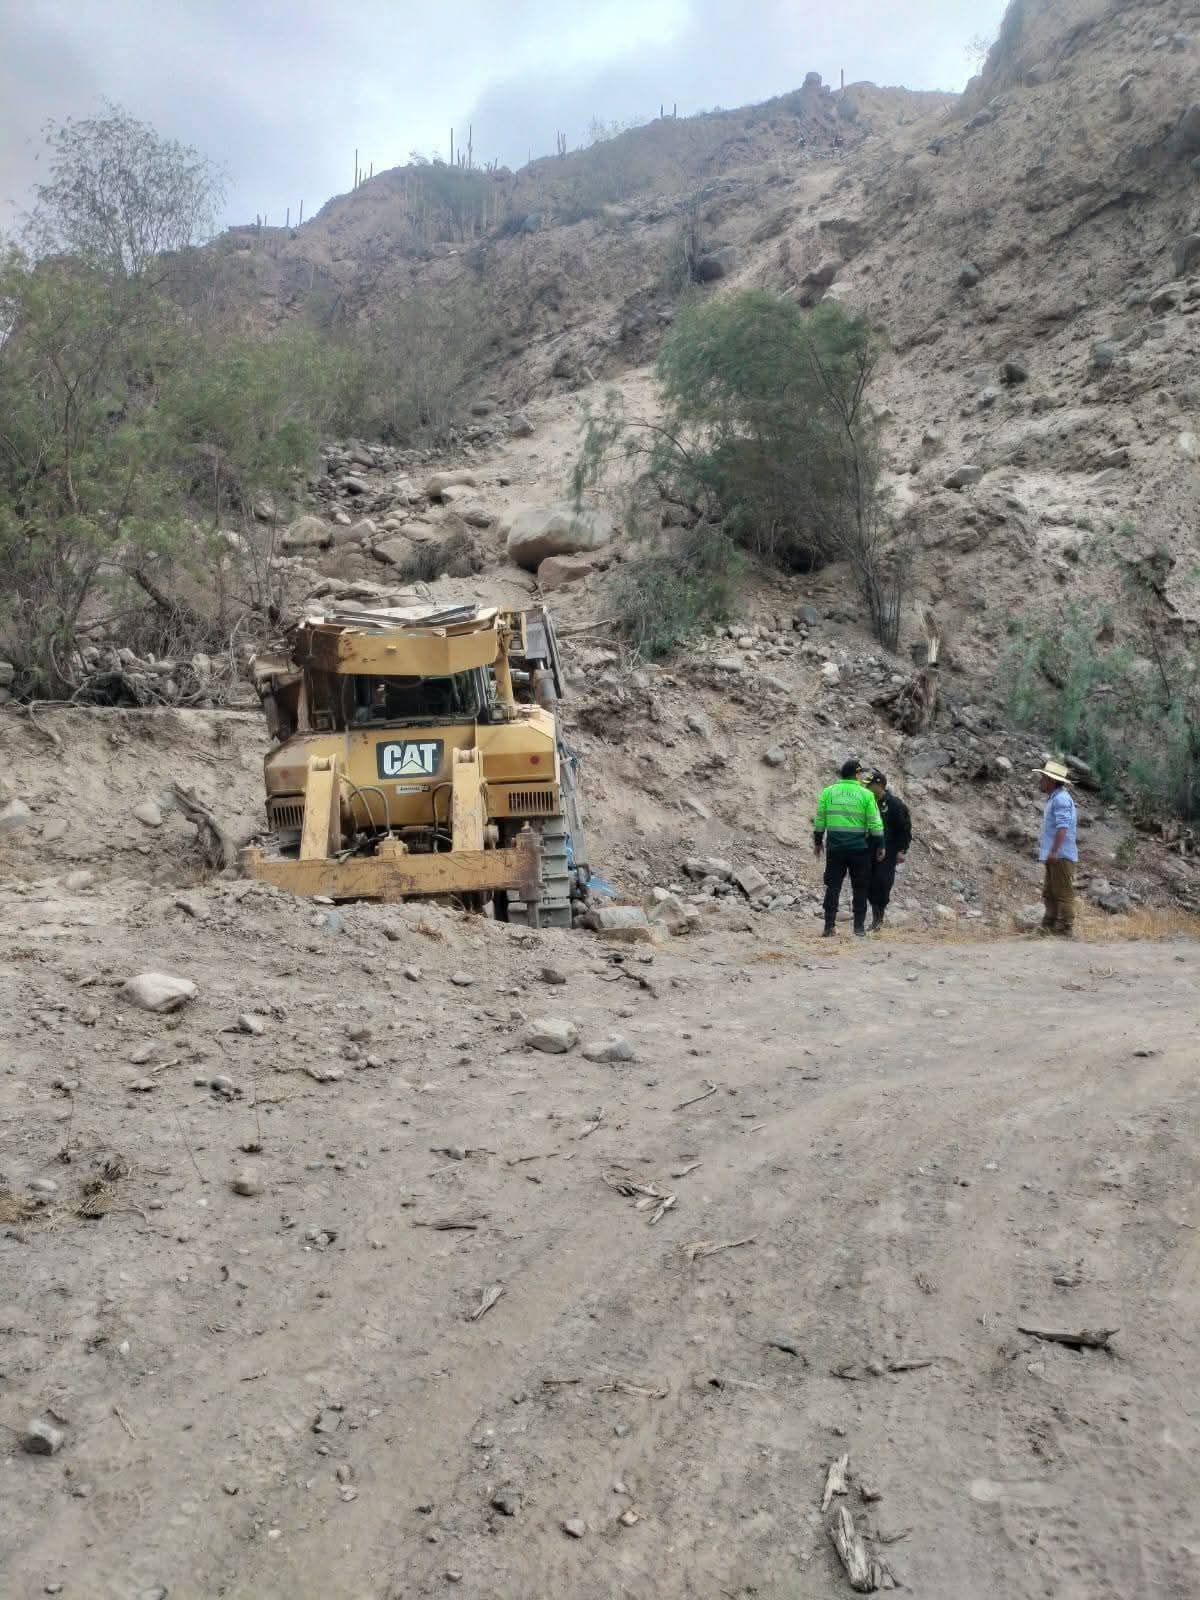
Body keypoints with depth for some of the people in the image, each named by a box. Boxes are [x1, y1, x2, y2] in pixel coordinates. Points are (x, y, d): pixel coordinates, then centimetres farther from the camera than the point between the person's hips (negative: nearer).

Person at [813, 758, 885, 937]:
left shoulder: (828, 792, 2)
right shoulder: (866, 794, -4)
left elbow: (819, 820, 4)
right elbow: (875, 823, -4)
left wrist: (818, 842, 15)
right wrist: (880, 845, 5)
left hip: (834, 847, 2)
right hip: (859, 848, -2)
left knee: (833, 886, 6)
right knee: (860, 888, 10)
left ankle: (829, 927, 3)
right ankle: (859, 926, 11)